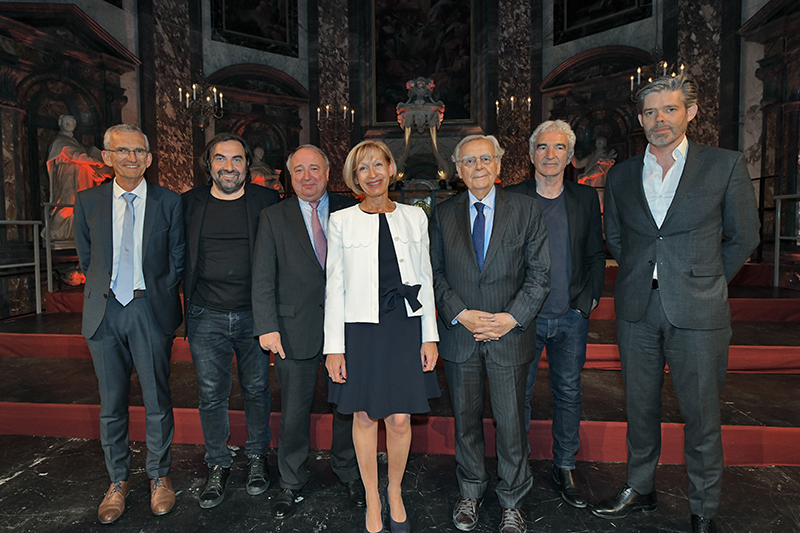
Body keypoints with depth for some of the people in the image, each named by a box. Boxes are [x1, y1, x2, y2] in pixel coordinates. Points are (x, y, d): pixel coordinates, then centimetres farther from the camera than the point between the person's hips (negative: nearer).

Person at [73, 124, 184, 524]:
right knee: (111, 403, 12)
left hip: (151, 310, -2)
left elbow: (176, 261, 4)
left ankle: (159, 476, 26)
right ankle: (118, 481, 30)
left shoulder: (169, 202, 0)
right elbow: (86, 259, 14)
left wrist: (155, 296, 1)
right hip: (104, 311, 2)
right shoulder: (87, 202, 6)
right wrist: (105, 291, 9)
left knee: (157, 400, 6)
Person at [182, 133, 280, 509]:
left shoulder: (266, 201, -1)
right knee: (211, 396, 9)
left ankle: (257, 457, 34)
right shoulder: (189, 203, 4)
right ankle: (218, 465, 29)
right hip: (206, 318, 1)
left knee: (257, 390, 13)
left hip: (253, 315, -1)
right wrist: (187, 296, 5)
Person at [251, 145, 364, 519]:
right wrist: (267, 327, -9)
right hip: (296, 330, -1)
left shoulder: (350, 211, 4)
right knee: (294, 413, 10)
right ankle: (291, 482, 35)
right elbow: (263, 279, 0)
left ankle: (347, 473, 40)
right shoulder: (274, 218, 3)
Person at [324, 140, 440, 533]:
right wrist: (334, 346, -3)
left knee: (400, 418, 5)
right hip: (359, 327, -1)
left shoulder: (414, 217, 8)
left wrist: (429, 336, 4)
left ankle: (395, 493, 33)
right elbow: (335, 285, 2)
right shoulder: (342, 221, 3)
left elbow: (425, 279, 9)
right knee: (364, 416, 9)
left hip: (405, 326, 1)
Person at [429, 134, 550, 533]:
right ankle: (471, 493, 37)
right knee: (466, 420, 15)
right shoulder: (443, 215, 5)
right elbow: (434, 273, 3)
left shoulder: (526, 209, 0)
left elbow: (540, 272, -2)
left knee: (511, 423, 9)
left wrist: (511, 317, -13)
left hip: (510, 335, -1)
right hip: (459, 336, 2)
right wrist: (460, 315, -10)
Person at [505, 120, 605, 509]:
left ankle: (565, 468, 31)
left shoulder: (586, 199, 6)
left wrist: (590, 298, 1)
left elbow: (596, 254, 11)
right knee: (518, 394, 8)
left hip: (571, 317, 3)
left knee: (568, 394, 13)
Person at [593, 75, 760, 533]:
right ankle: (640, 489, 34)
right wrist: (643, 277, 10)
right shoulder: (621, 176, 7)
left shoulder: (726, 166, -1)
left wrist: (703, 284, 6)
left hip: (697, 314, -2)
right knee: (640, 408, 15)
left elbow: (743, 237, 5)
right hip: (637, 311, 3)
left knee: (702, 416, 8)